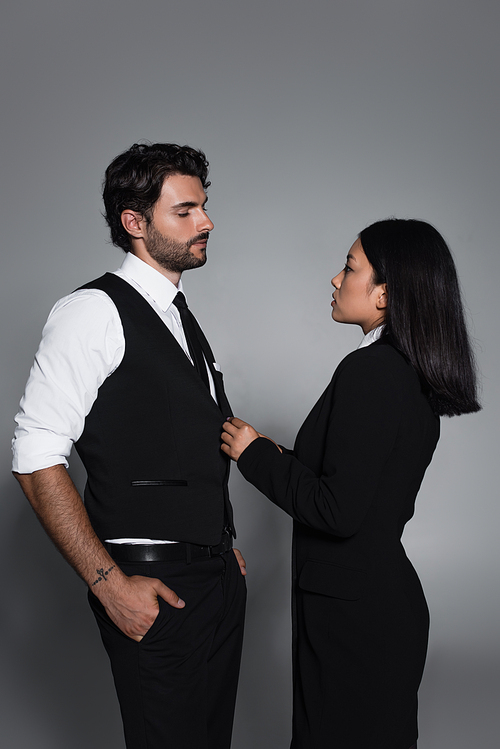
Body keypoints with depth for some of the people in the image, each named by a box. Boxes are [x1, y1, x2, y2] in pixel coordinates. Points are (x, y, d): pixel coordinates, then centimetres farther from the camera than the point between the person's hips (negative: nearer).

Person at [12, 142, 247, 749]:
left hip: (217, 578, 8)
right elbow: (36, 460, -16)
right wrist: (109, 582, -19)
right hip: (150, 588, -8)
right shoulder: (94, 311, -11)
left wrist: (224, 546, 12)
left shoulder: (184, 321, 16)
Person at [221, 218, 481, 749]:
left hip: (349, 610, -9)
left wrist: (257, 454, -12)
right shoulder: (416, 375, 7)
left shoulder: (369, 371, -22)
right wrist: (282, 459, 11)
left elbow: (339, 511, -24)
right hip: (392, 598, 9)